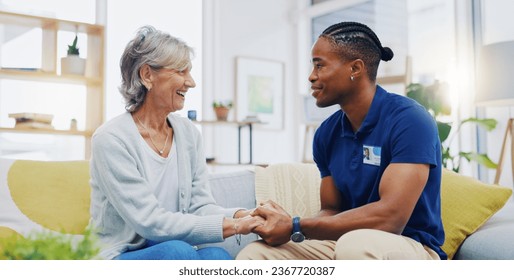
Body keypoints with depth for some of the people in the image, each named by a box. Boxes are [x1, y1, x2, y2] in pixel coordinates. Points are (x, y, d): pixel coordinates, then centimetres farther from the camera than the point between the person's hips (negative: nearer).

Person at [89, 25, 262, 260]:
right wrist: (231, 226, -24)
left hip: (174, 257, 5)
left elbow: (200, 206, 2)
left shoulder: (188, 132, 6)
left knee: (217, 256, -28)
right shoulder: (111, 139, -14)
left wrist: (240, 216, -20)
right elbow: (150, 222, -20)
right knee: (177, 250, -35)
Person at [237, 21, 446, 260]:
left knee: (355, 245, -39)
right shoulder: (327, 133, 5)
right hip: (343, 244, 6)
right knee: (253, 256, -12)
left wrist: (296, 227, -23)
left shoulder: (408, 120, -17)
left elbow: (390, 217, -26)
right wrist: (283, 222, -14)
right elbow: (331, 211, 9)